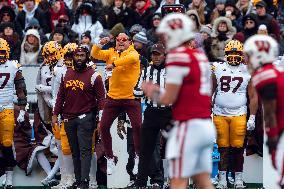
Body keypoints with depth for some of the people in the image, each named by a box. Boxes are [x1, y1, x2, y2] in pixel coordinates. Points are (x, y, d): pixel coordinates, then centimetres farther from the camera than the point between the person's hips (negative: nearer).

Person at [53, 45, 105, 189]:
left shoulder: (93, 76, -5)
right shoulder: (67, 74, 11)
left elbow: (101, 98, -5)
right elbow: (61, 96, 17)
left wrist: (100, 120, -10)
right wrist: (55, 114, 14)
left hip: (85, 118, -5)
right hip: (69, 119, 5)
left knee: (84, 150, -10)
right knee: (75, 152, 9)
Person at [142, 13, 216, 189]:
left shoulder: (178, 56, -10)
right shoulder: (201, 56, 15)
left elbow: (170, 99, -10)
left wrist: (153, 93, 10)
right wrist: (159, 91, 18)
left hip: (189, 126, -8)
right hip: (206, 126, 8)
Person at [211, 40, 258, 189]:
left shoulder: (247, 71, 4)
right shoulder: (217, 69, 5)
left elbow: (253, 97, 7)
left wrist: (252, 117, 1)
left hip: (239, 115, 0)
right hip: (220, 114, 0)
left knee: (238, 149, -1)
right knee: (223, 149, 1)